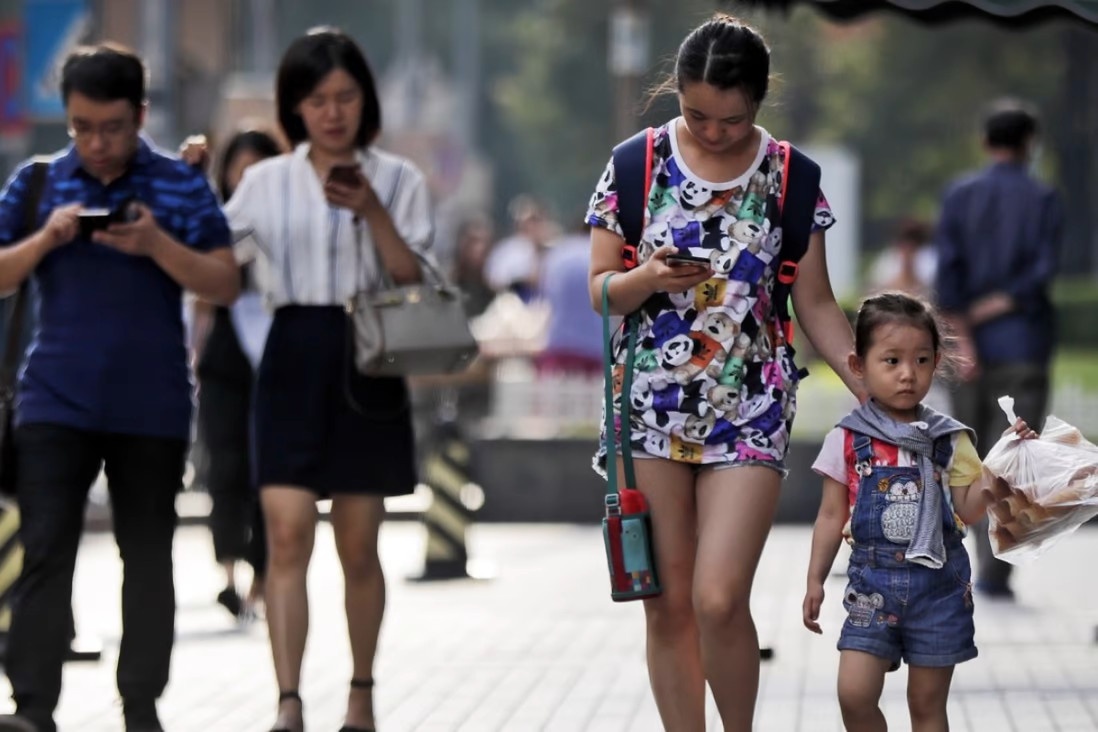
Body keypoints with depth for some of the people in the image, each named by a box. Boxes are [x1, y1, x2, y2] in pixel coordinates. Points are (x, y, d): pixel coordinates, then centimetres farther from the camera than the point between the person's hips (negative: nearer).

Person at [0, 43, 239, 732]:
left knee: (149, 557, 8)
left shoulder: (182, 185, 2)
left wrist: (157, 245, -17)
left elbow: (226, 286, -2)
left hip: (153, 408, 0)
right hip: (56, 400, 0)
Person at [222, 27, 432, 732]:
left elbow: (413, 280, -2)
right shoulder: (267, 181, 8)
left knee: (358, 547, 5)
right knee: (288, 534, -13)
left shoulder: (399, 180, 5)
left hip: (366, 364, 0)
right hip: (293, 358, 0)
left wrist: (373, 213, -14)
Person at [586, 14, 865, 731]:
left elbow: (817, 305, 7)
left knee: (719, 601, -13)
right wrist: (650, 280, -17)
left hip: (751, 410, -1)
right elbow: (601, 290, 5)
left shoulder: (789, 177, 2)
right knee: (668, 607, 3)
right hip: (652, 404, 1)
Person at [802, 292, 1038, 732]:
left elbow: (969, 509, 1)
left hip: (938, 584, 0)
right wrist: (815, 580, 5)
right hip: (873, 582, 0)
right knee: (855, 695, -10)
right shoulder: (848, 439, 1)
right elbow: (832, 515, 7)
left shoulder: (949, 439, 3)